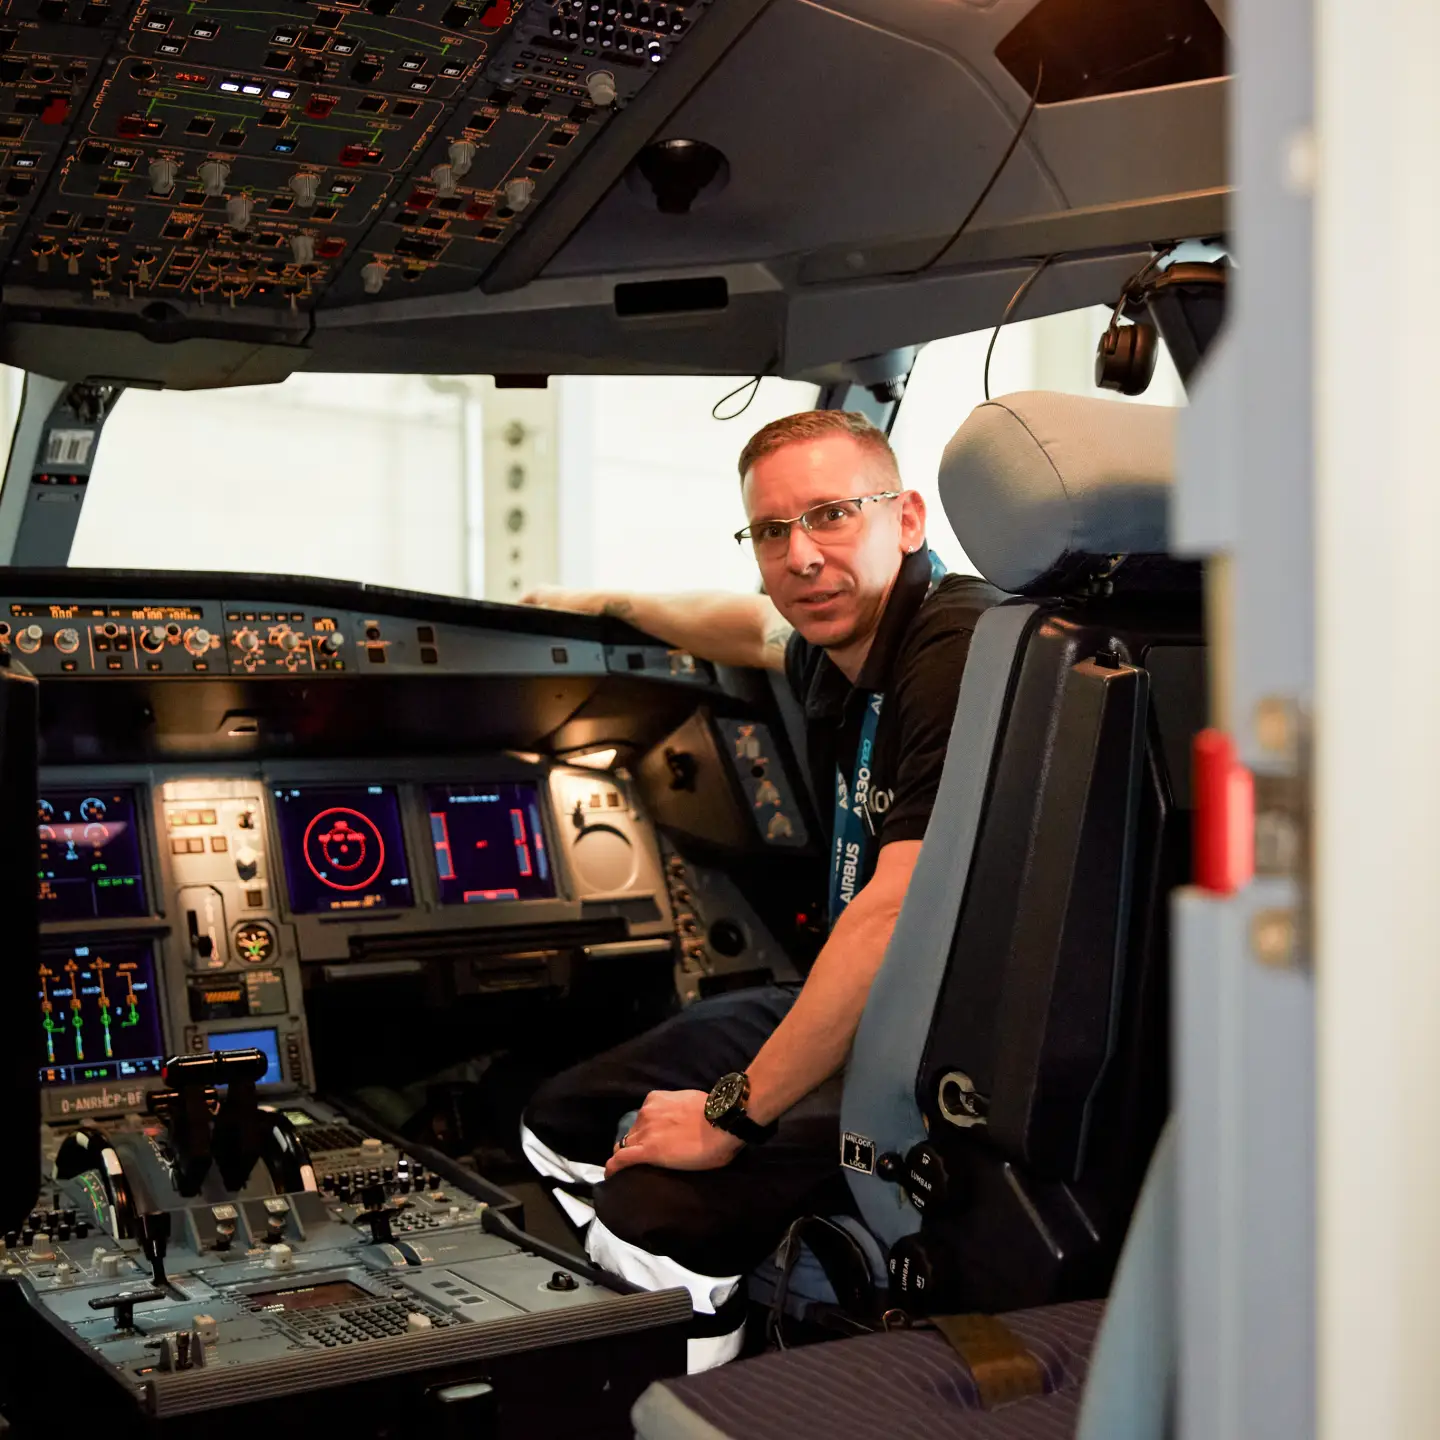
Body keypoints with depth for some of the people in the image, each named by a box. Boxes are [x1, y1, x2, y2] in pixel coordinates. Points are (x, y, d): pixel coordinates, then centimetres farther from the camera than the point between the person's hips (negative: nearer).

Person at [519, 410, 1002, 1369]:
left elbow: (897, 916, -29)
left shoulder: (963, 653, -23)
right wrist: (603, 600, 47)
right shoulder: (840, 649, 5)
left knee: (656, 1211, -28)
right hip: (860, 1010, 10)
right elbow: (755, 628, 32)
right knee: (563, 1127, 12)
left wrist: (733, 1114, -23)